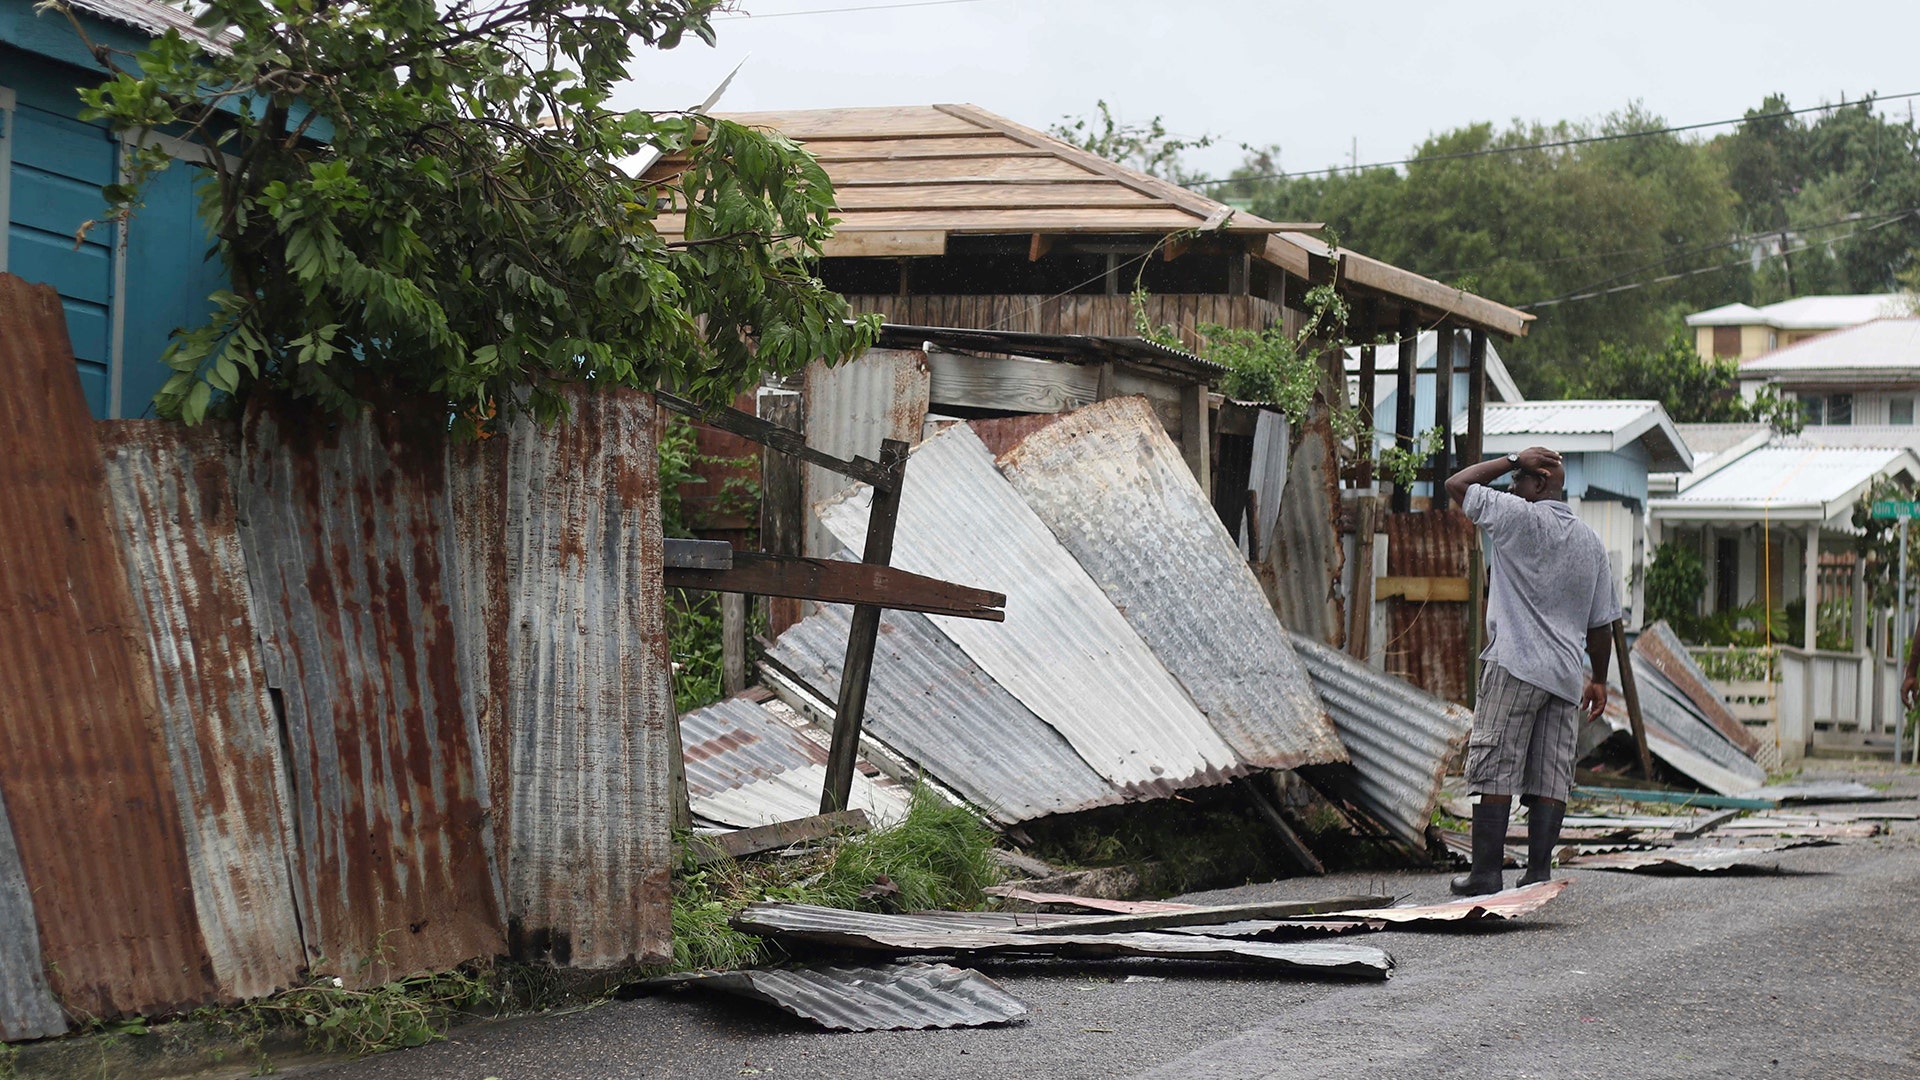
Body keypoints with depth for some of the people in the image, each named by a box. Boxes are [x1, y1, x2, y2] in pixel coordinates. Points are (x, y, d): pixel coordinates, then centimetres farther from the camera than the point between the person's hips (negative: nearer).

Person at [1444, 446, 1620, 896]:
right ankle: (1538, 872, 1)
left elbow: (1457, 484, 3)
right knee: (1551, 778, 5)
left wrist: (1512, 461, 7)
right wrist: (1599, 679, 23)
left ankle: (1487, 872, -6)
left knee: (1495, 773, -4)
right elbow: (1602, 622, 15)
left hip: (1514, 665, -6)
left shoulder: (1519, 517, -6)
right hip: (1566, 674, 6)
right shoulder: (1591, 542, 13)